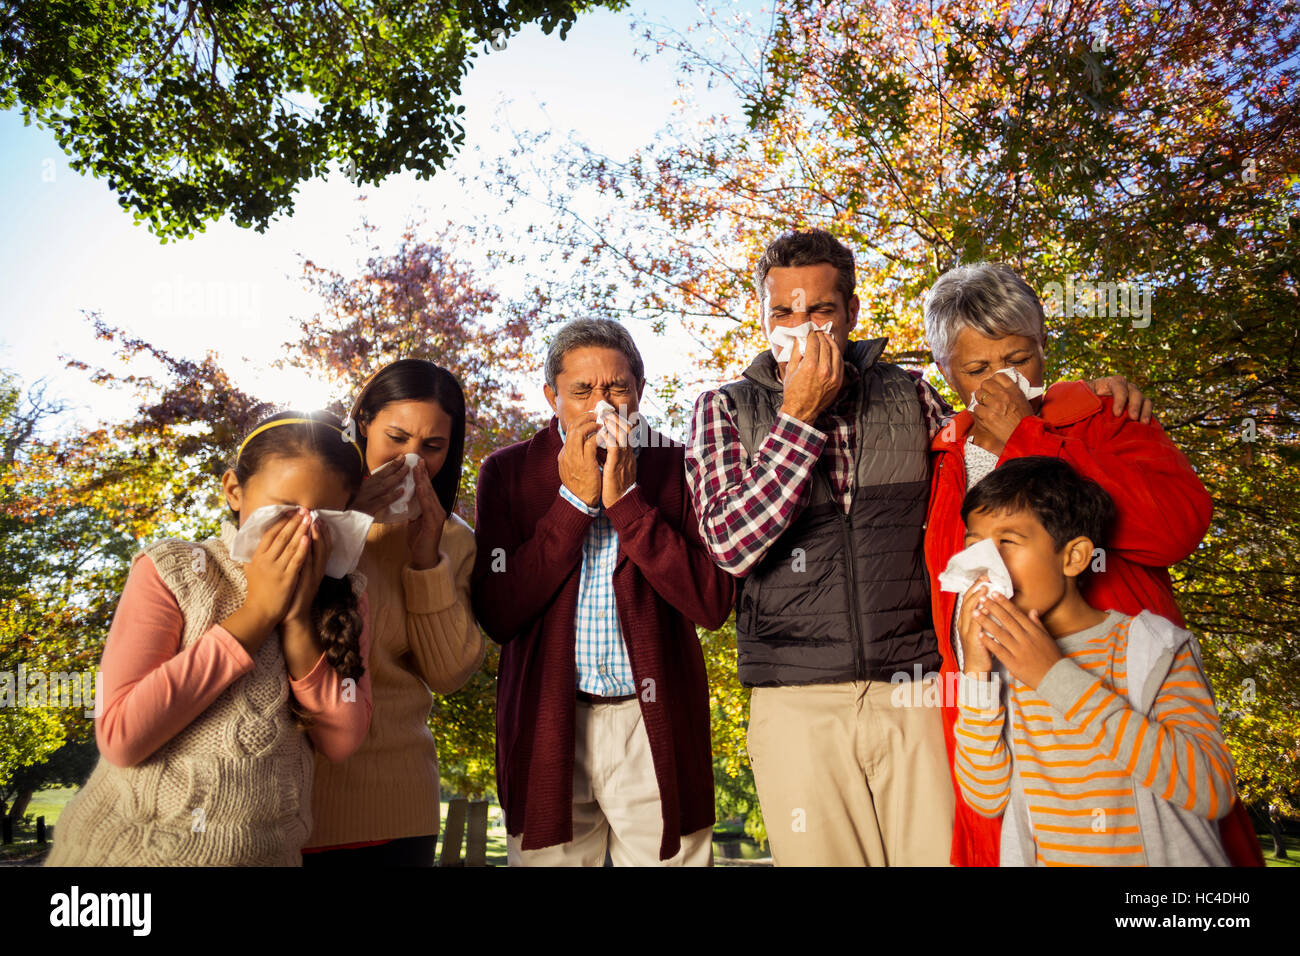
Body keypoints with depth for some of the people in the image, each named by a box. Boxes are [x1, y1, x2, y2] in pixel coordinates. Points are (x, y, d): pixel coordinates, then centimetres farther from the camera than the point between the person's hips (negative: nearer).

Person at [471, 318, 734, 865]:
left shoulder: (678, 468, 0)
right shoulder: (508, 472, 1)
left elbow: (712, 605, -10)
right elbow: (496, 615, -8)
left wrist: (625, 498, -15)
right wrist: (573, 498, -13)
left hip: (657, 725, 0)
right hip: (548, 724, 0)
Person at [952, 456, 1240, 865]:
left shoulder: (1152, 646, -2)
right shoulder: (999, 659, 5)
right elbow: (987, 798, -1)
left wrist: (1058, 677, -17)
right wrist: (976, 674, -11)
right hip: (1041, 857, 1)